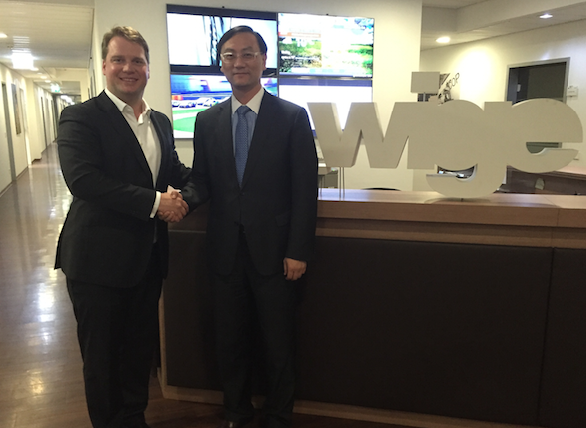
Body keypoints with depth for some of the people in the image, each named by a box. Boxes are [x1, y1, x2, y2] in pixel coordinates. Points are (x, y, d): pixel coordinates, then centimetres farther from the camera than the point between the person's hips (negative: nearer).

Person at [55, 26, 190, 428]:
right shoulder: (81, 117, -10)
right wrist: (155, 202, -24)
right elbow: (83, 179, -23)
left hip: (148, 256, 6)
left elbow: (174, 172, 15)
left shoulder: (160, 122, 11)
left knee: (141, 349, 19)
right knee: (101, 354, 11)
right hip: (99, 258, -6)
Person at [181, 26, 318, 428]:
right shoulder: (207, 120, 6)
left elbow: (305, 190, -7)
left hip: (273, 251, -3)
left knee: (279, 345, 12)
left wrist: (299, 251, -11)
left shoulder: (292, 117, -4)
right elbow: (202, 180, 9)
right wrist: (184, 198, -14)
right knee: (230, 341, 16)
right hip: (226, 250, 3)